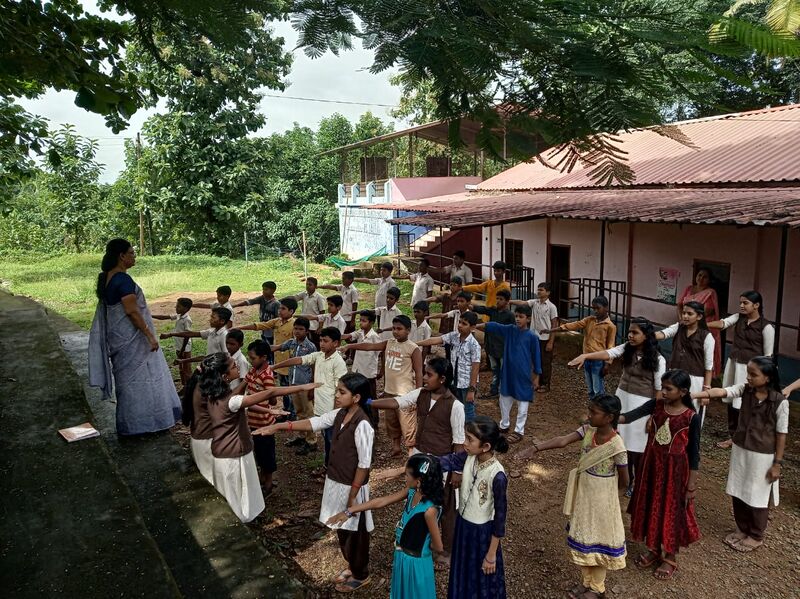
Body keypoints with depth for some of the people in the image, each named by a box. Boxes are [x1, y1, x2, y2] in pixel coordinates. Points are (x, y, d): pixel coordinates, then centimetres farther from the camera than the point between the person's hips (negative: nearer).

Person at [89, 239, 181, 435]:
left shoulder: (107, 277, 8)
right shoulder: (123, 280, -20)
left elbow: (107, 307, 15)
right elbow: (132, 311, -24)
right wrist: (150, 335, -20)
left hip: (119, 337, 9)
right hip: (131, 338, -9)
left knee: (127, 378, 16)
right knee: (140, 377, 1)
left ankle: (128, 422, 26)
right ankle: (141, 422, 9)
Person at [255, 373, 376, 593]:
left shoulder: (362, 426, -28)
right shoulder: (339, 414, -4)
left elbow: (364, 465, -24)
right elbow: (314, 422, 1)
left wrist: (352, 496, -18)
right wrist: (279, 426, -6)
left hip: (352, 487, -8)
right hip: (335, 482, 8)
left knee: (355, 532, 14)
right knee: (342, 529, 25)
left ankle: (361, 575, 36)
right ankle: (351, 566, 47)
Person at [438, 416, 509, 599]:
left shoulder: (497, 476, -30)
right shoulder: (469, 458, -13)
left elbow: (500, 514, -21)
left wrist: (491, 555, -13)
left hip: (482, 532, -6)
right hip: (462, 524, 6)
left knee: (482, 579, 17)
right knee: (462, 574, 27)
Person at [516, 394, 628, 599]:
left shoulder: (616, 446, -25)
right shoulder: (587, 430, -9)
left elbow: (623, 482, -14)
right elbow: (563, 440, -19)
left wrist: (602, 489, 2)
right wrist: (536, 448, -31)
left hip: (601, 500, -6)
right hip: (583, 495, 6)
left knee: (598, 540, 13)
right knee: (582, 537, 19)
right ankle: (586, 581, 41)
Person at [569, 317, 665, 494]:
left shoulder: (657, 359, -14)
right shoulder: (627, 349, -2)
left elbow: (659, 389, -10)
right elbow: (608, 353, -18)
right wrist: (585, 355, -36)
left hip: (642, 404, -4)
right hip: (622, 398, 5)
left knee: (636, 446, 6)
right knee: (622, 441, 11)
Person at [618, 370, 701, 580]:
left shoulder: (691, 417, -15)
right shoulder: (655, 405, -6)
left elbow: (694, 453, -9)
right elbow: (631, 415, -20)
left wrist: (691, 486, -7)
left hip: (675, 470, -4)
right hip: (652, 465, 4)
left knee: (671, 512, 10)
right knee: (651, 507, 16)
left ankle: (670, 558, 31)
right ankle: (653, 549, 38)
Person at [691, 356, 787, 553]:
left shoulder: (780, 402, -18)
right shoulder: (745, 389, -7)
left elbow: (781, 434, -12)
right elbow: (722, 392, -22)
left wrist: (777, 463, -9)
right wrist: (696, 395, -39)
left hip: (762, 456, -5)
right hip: (740, 450, 5)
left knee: (757, 498, 11)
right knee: (738, 493, 17)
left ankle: (756, 536, 32)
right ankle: (742, 529, 37)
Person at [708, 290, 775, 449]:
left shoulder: (766, 327, -11)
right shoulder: (738, 318, 4)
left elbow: (768, 355, -8)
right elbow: (723, 323, -14)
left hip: (750, 368, -6)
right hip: (733, 364, 6)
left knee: (745, 405, 0)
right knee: (732, 401, 12)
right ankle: (732, 436, 25)